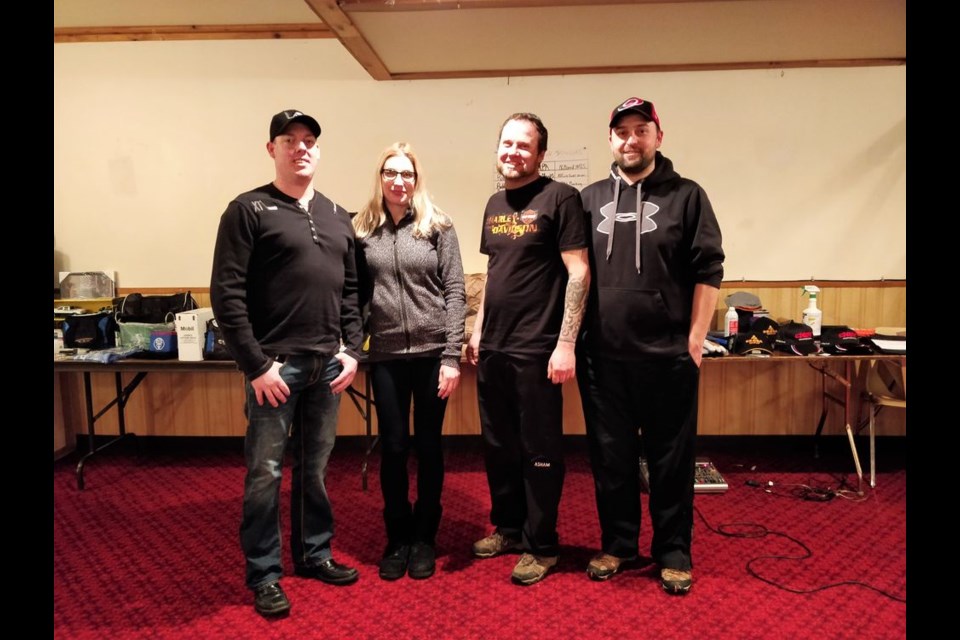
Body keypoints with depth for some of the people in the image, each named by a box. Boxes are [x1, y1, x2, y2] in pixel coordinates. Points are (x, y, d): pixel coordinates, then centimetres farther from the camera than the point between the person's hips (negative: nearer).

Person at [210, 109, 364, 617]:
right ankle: (263, 575, 19)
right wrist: (255, 364, -14)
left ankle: (314, 554, 32)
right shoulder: (248, 210, -4)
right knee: (265, 472, 4)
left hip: (327, 365, 5)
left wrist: (352, 349, 5)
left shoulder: (337, 217, 13)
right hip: (276, 364, -5)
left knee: (315, 468, 15)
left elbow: (351, 290, 15)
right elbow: (226, 293, -10)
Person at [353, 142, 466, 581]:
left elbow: (454, 292, -3)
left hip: (432, 352, -1)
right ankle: (397, 538, 26)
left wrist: (451, 355, -9)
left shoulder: (438, 227, 0)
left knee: (428, 446, 9)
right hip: (386, 355, 1)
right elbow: (356, 294, 7)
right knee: (393, 447, 8)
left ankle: (424, 538, 26)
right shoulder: (362, 230, 6)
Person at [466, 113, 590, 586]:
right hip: (492, 349, 7)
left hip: (536, 351, -7)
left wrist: (566, 343, -17)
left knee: (539, 452, 5)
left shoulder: (560, 198, -7)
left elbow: (578, 272, -12)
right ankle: (506, 526, 33)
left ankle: (540, 546, 20)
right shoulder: (495, 204, 14)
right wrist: (478, 330, 16)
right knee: (498, 447, 16)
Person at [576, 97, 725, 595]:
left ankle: (673, 552, 24)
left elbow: (708, 272, 0)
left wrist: (694, 339, -5)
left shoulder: (686, 196, 2)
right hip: (602, 357, 3)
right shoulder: (590, 199, 11)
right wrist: (573, 338, 7)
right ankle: (617, 543, 28)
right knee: (610, 457, 12)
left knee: (671, 459, 7)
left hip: (667, 356, -2)